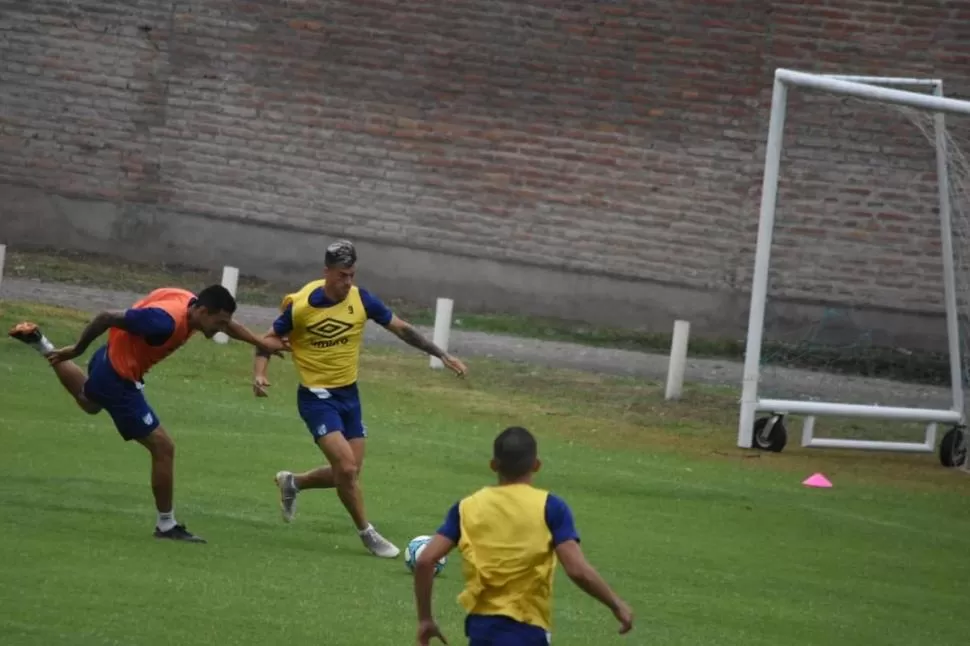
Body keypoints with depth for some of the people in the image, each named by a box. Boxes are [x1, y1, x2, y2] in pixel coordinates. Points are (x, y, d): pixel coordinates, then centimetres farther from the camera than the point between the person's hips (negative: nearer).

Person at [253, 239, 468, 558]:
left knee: (348, 473, 9)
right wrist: (259, 374, -22)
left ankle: (292, 483, 37)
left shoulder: (361, 299, -8)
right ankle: (367, 534, 0)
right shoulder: (300, 306, -16)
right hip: (316, 397, -5)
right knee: (346, 465, -18)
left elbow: (402, 329, 1)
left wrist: (442, 355, -2)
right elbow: (269, 341, -4)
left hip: (349, 394, 5)